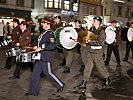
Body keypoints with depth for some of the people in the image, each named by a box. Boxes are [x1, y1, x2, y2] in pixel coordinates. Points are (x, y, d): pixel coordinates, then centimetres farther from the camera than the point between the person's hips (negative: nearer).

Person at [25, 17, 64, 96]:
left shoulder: (50, 33, -18)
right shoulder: (45, 33, 12)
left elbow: (53, 45, -29)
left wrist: (41, 48, -26)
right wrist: (38, 47, 12)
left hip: (46, 58, -10)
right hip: (40, 57, 10)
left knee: (48, 73, 3)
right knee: (36, 73, 10)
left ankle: (60, 85, 22)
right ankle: (34, 91, 19)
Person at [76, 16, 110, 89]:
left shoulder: (101, 31, -12)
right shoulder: (93, 30, 11)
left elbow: (99, 42, -21)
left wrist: (90, 41, -20)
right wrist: (87, 40, 0)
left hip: (97, 53, -7)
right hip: (90, 51, 7)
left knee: (100, 67, 6)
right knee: (87, 67, 5)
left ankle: (107, 79, 31)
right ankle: (84, 83, 9)